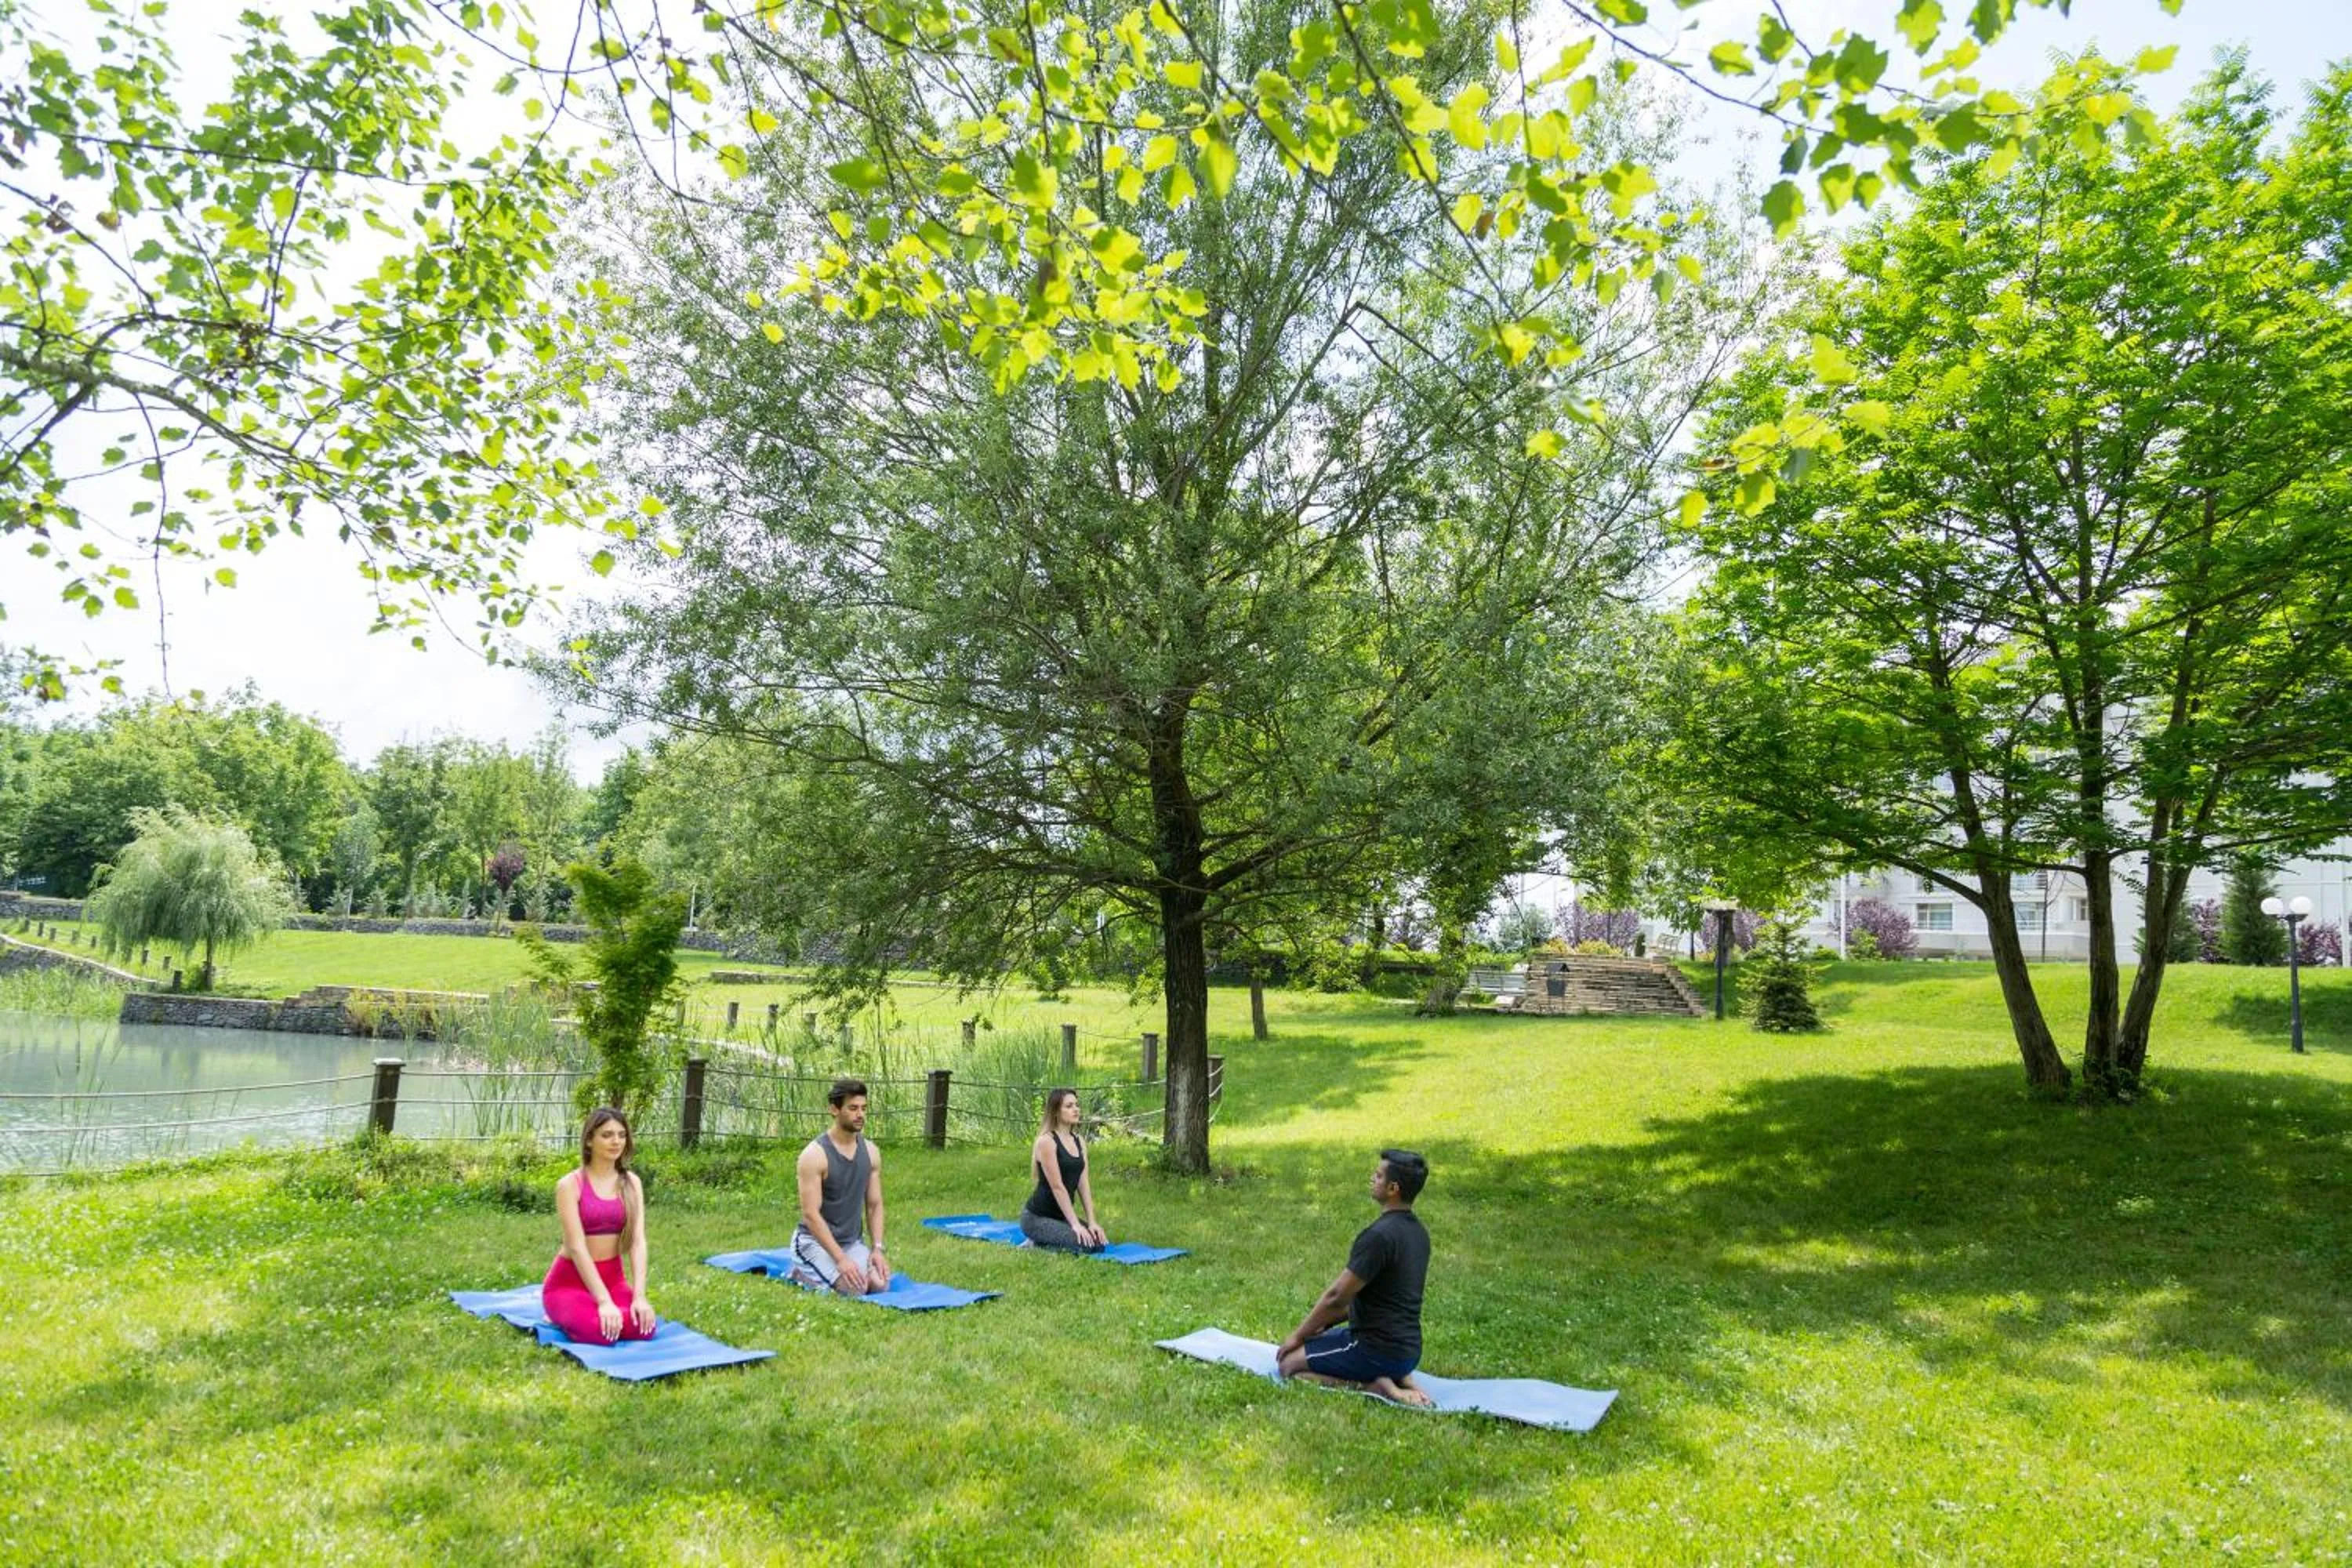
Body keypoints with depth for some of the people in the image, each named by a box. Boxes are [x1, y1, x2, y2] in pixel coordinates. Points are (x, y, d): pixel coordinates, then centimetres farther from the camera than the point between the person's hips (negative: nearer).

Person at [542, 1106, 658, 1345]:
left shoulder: (631, 1183, 1)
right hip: (570, 1280, -4)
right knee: (599, 1331, -32)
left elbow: (638, 1241, -7)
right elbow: (577, 1247, -20)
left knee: (643, 1326, -22)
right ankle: (565, 1317, 3)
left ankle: (593, 1313, 9)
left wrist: (639, 1296, -21)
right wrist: (604, 1301, -28)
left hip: (613, 1278, 4)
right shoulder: (570, 1184, -13)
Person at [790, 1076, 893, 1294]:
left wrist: (877, 1248, -6)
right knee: (855, 1289, -27)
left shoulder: (871, 1152, 1)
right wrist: (840, 1259, -26)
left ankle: (822, 1271, 12)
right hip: (815, 1240, -6)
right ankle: (803, 1273, 2)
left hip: (853, 1241, 6)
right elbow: (811, 1214, -21)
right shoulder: (814, 1155, -18)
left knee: (880, 1284, -17)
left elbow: (874, 1205, 7)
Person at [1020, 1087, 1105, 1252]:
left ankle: (1045, 1241, 12)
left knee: (1098, 1242, -3)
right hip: (1037, 1217, -8)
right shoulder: (1046, 1142, -17)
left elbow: (1084, 1184, 4)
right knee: (1085, 1244, -23)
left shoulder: (1080, 1142, 8)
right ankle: (1037, 1244, -2)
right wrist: (1075, 1224, -20)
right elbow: (1057, 1187, -19)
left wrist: (1091, 1222, -4)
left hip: (1061, 1215, 8)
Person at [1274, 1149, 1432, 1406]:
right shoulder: (1417, 1232, 6)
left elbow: (1337, 1297, -18)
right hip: (1407, 1349, 9)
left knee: (1289, 1363, 4)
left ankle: (1374, 1386, -8)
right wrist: (1321, 1325, 17)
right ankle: (1396, 1377, 9)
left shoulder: (1379, 1235, -24)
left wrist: (1298, 1335, -3)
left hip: (1379, 1350, -9)